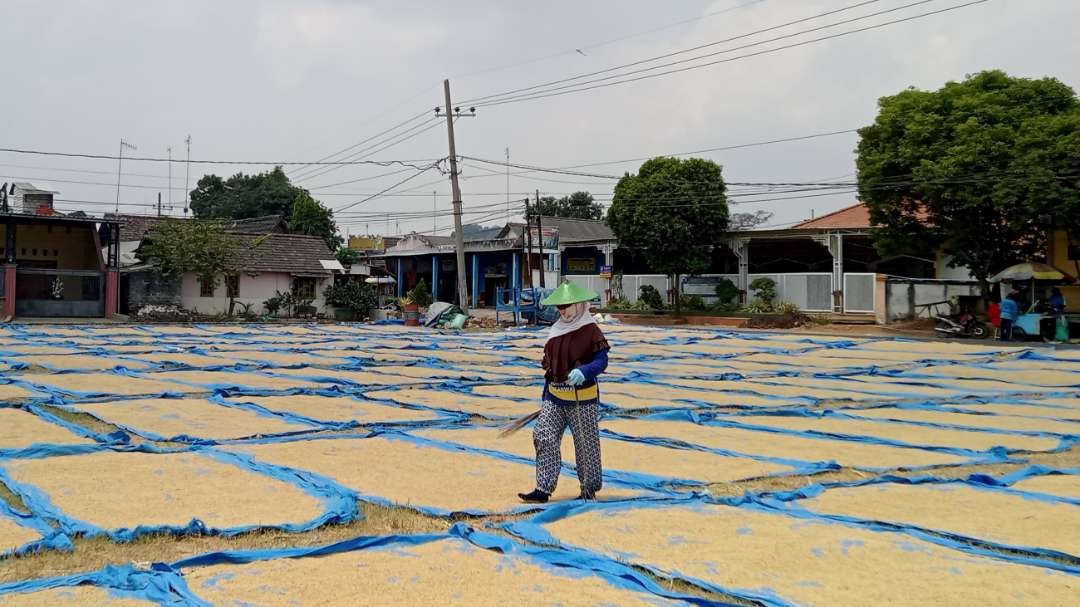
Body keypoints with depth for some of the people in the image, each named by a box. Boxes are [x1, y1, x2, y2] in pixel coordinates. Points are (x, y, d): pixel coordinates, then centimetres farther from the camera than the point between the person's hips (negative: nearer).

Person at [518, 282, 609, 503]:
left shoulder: (590, 331, -10)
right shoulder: (557, 330, 11)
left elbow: (601, 361, -17)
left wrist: (583, 371, -36)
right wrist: (546, 395, 19)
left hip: (582, 398, -6)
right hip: (554, 397, 6)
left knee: (586, 445, 5)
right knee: (543, 438, -3)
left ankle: (590, 490, 21)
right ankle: (544, 489, 2)